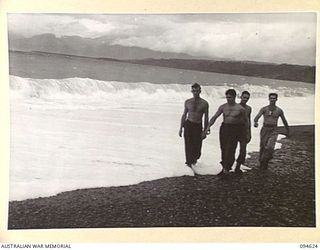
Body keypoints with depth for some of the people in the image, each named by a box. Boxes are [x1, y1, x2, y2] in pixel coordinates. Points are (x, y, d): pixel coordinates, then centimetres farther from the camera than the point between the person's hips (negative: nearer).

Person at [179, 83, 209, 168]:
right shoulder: (187, 102, 4)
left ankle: (195, 158, 31)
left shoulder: (204, 103, -1)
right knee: (188, 145, -5)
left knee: (197, 145, 1)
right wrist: (181, 128, 8)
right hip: (188, 124, 1)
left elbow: (206, 117, 4)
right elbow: (184, 115, 10)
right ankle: (189, 162, 3)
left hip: (198, 126, 0)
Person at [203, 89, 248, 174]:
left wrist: (244, 132, 13)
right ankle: (224, 165, 18)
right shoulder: (223, 107, 4)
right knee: (223, 148, 5)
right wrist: (208, 127, -5)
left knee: (230, 149, -12)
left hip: (235, 130, -3)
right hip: (224, 128, 4)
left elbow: (245, 120, 8)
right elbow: (214, 117, 4)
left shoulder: (240, 108, -4)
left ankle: (227, 168, -8)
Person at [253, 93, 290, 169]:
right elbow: (257, 117, -16)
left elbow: (284, 121, 17)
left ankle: (265, 161, 2)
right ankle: (261, 163, 31)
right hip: (264, 130, 1)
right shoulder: (264, 109, -1)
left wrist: (288, 131, 28)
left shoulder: (279, 110, 3)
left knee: (270, 147, -21)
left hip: (273, 131, -1)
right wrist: (255, 122, -40)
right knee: (263, 147, 10)